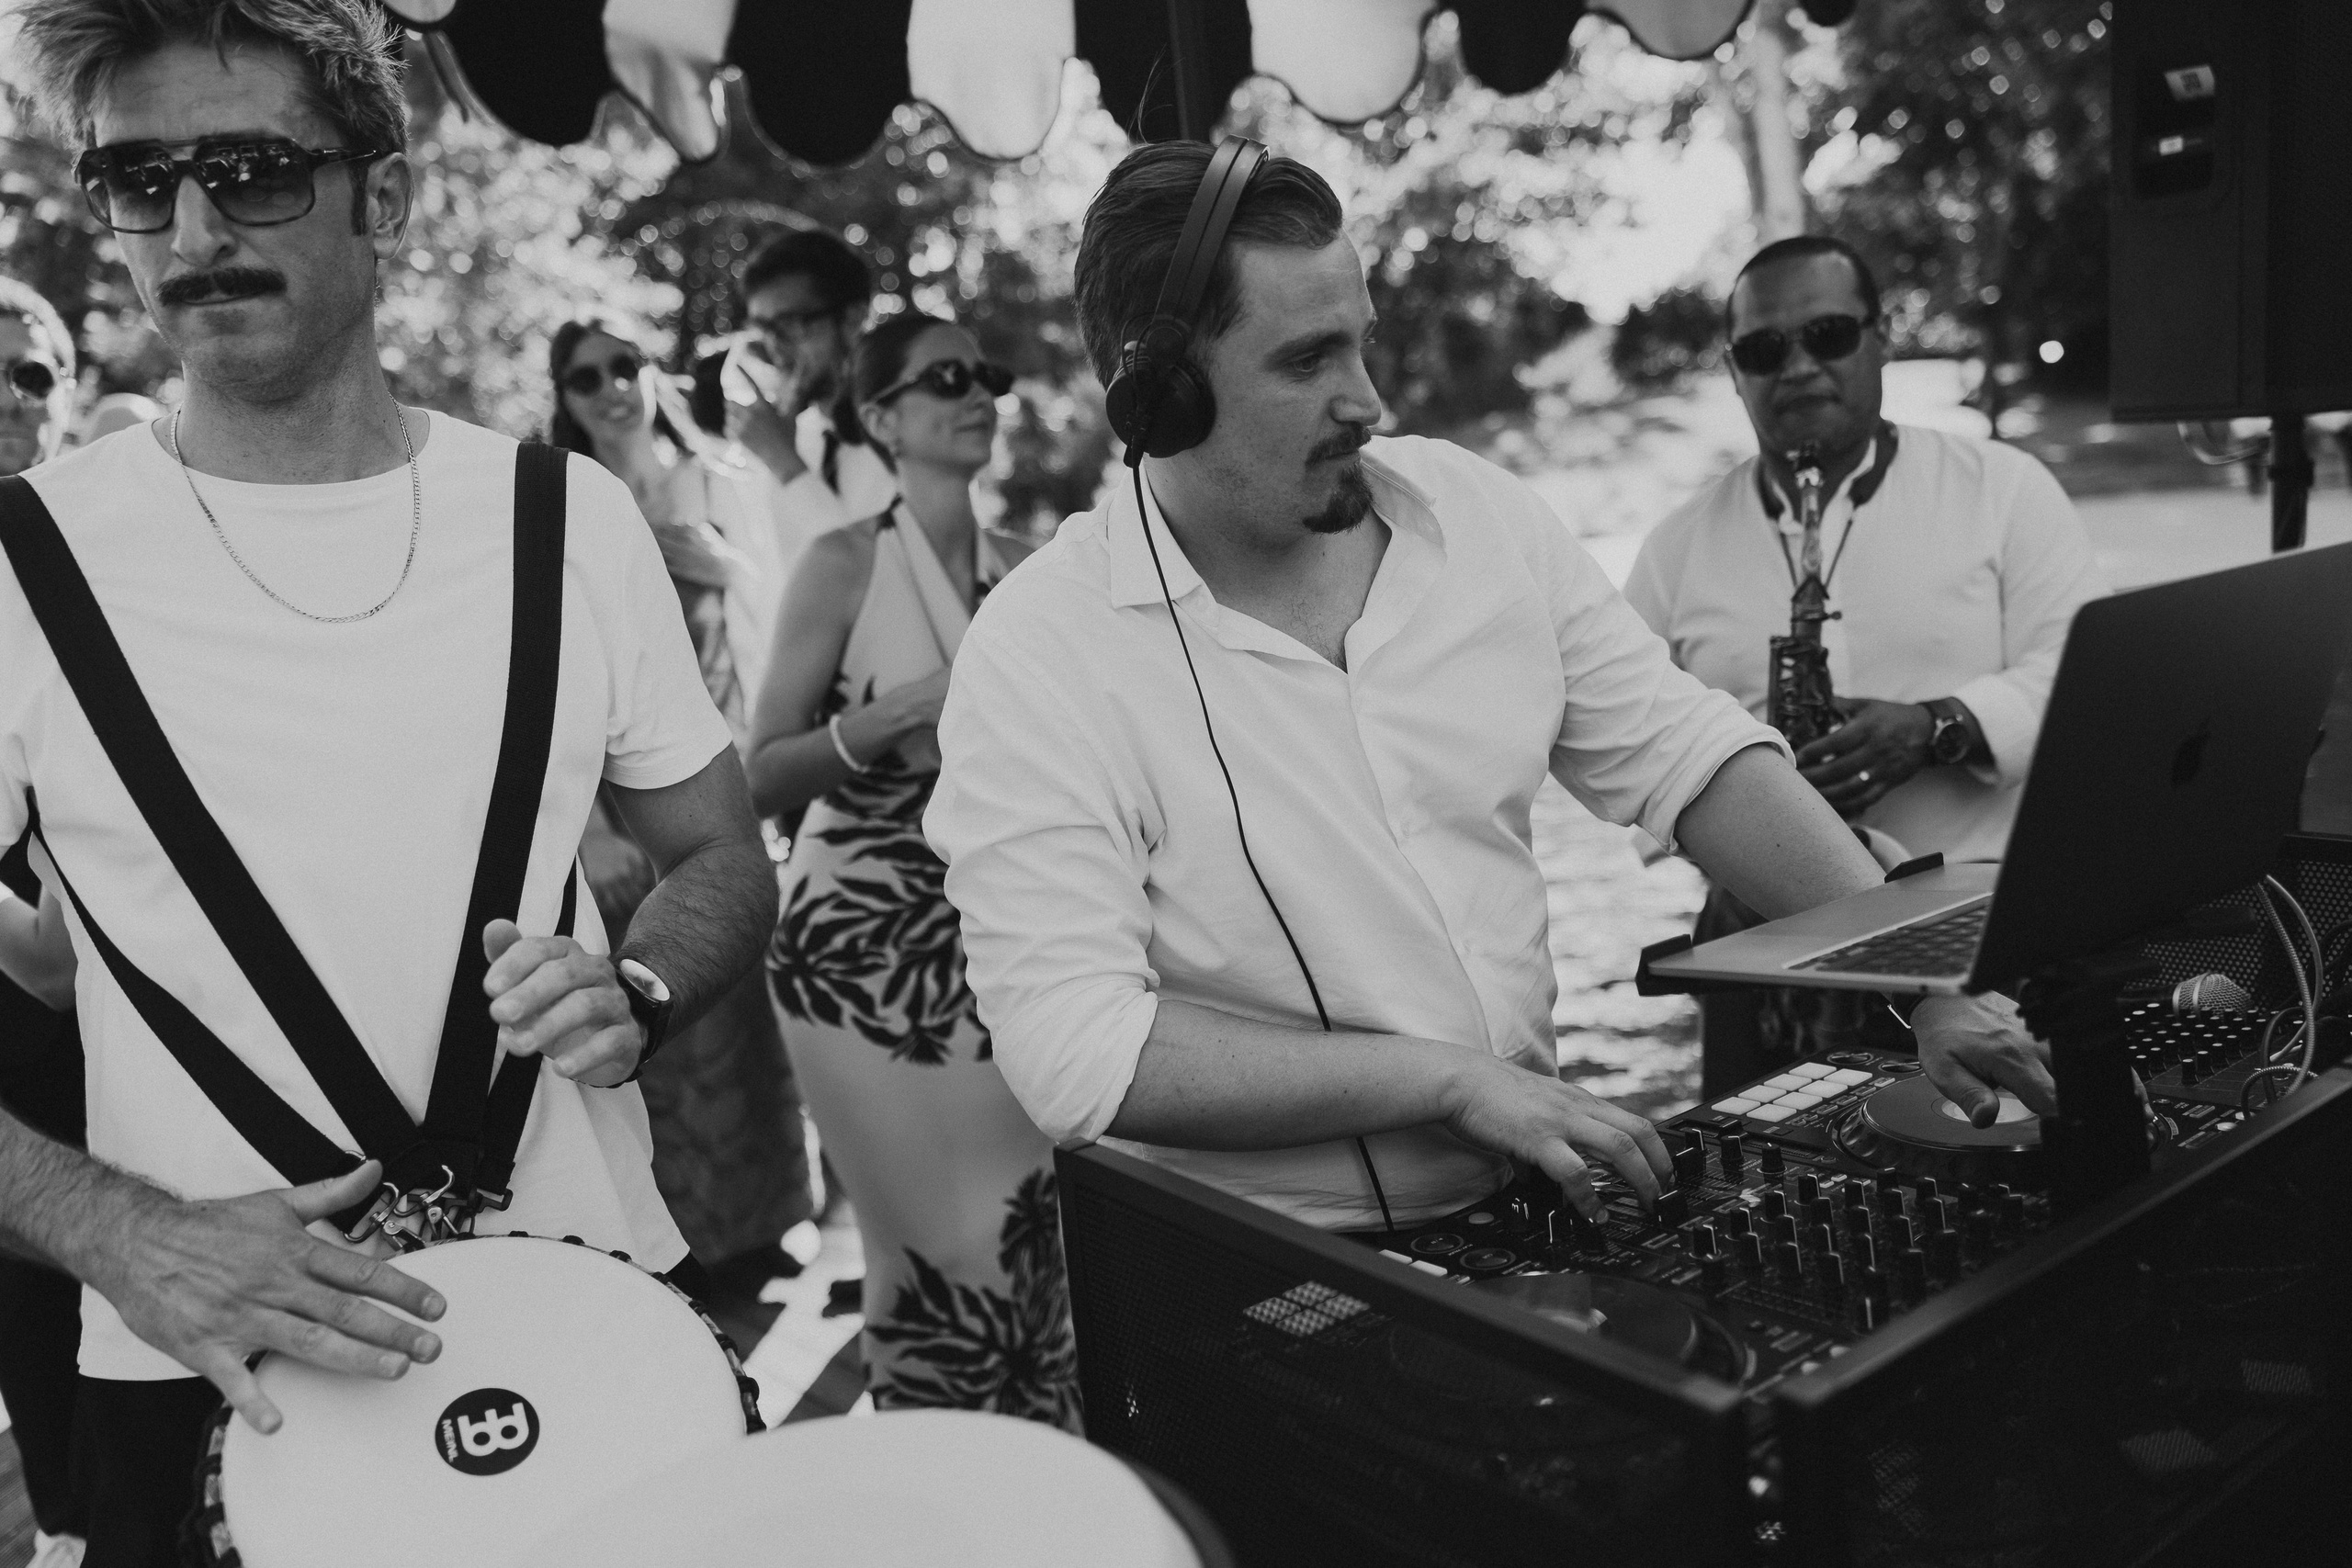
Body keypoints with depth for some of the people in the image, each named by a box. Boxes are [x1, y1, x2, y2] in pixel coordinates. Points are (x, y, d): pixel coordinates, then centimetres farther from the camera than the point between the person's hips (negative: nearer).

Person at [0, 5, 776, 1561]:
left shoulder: (569, 518, -3)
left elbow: (725, 863, 6)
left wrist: (633, 994, -13)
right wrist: (126, 1236, -21)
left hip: (601, 1311, 2)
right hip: (210, 1376, -1)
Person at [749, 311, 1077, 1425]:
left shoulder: (1025, 569, 9)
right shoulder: (846, 563, -5)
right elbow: (764, 776, -8)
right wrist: (899, 713, -20)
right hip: (864, 938, -4)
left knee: (1029, 1228, 4)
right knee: (946, 1239, -2)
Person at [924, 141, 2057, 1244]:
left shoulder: (1473, 508, 1)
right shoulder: (1038, 655, -15)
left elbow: (1681, 755, 5)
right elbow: (1073, 1048, -21)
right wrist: (1453, 1078, -21)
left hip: (1531, 1191, 5)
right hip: (1268, 1277, -4)